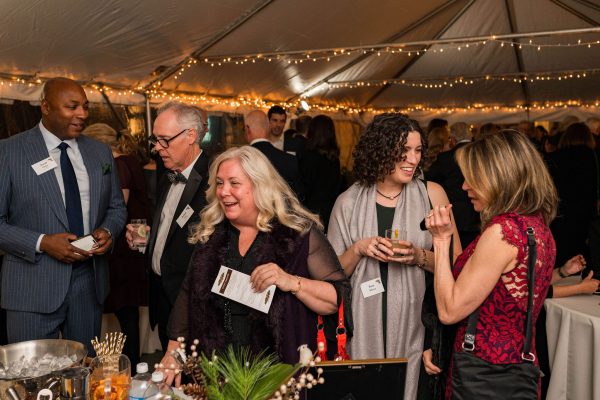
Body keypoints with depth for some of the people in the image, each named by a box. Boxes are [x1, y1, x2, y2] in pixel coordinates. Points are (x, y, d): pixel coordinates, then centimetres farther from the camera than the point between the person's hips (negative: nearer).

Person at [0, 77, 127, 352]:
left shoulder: (100, 152, 8)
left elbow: (116, 207, 16)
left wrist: (108, 231, -5)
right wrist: (42, 242, -19)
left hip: (89, 282, 4)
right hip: (33, 288, -4)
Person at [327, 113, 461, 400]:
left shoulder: (431, 194, -1)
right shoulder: (349, 202, 0)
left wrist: (419, 257, -16)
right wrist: (359, 249, -12)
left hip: (413, 324, 0)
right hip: (364, 327, 1)